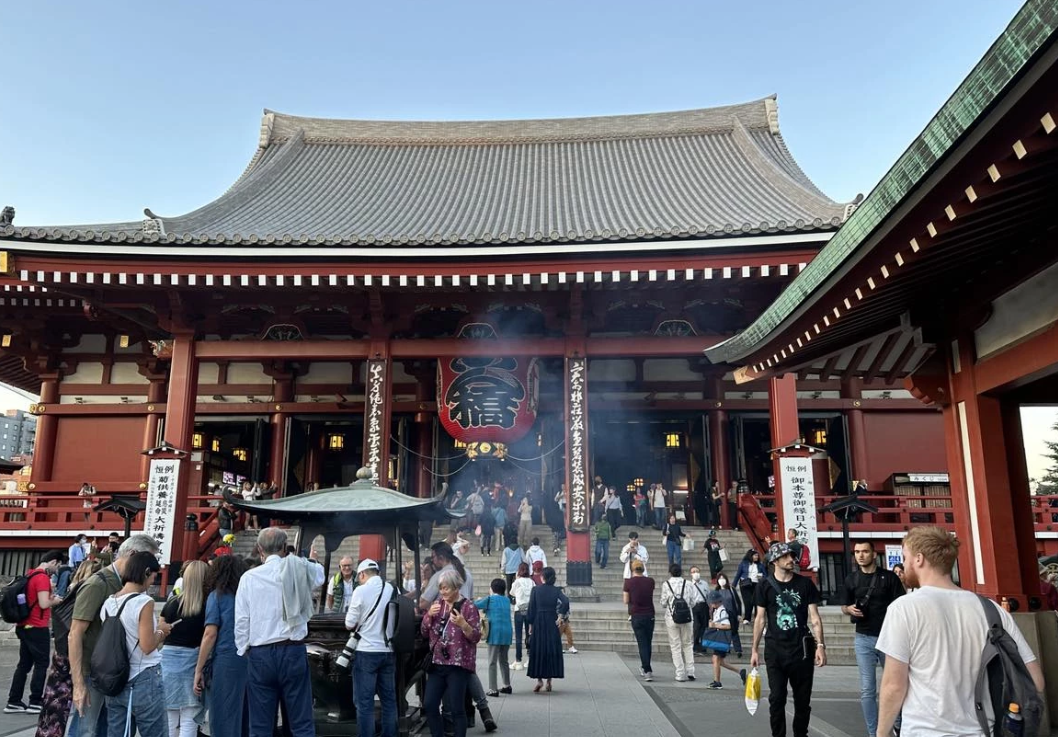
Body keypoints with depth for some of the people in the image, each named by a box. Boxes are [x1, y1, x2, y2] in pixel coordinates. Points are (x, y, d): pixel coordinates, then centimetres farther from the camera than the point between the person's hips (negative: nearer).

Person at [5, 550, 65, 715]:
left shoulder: (30, 575, 12)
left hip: (25, 626, 9)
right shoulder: (43, 577, -17)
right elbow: (43, 604, -23)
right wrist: (55, 601, -4)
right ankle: (35, 702, 1)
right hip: (37, 628, -9)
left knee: (24, 664, 12)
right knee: (42, 664, -1)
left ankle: (13, 702, 15)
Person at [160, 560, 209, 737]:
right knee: (189, 720, 1)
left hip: (168, 659, 3)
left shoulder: (172, 603, 1)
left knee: (169, 718, 14)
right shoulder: (208, 606, -7)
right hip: (193, 660, -3)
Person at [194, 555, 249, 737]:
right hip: (251, 660, 4)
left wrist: (199, 669, -2)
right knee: (246, 720, 13)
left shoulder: (217, 596, 0)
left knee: (223, 721, 3)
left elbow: (210, 634, -6)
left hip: (226, 661, -4)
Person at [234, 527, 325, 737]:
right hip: (293, 651, 0)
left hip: (259, 655, 0)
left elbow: (241, 621, -2)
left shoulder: (249, 577, -2)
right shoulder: (300, 570, 2)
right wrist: (312, 560, 48)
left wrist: (244, 650, 13)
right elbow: (318, 575, 27)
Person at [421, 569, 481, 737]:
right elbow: (424, 633, 11)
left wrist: (463, 624, -27)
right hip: (437, 663, 6)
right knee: (429, 705, 5)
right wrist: (428, 615, -7)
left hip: (458, 664, -6)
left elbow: (476, 637, -9)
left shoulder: (468, 607, -7)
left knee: (456, 709, -4)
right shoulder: (437, 604, 10)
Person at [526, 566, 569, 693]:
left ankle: (539, 679, -3)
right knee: (552, 650, 10)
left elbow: (531, 608, -3)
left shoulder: (535, 589, -2)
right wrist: (560, 617, -8)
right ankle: (549, 680, 10)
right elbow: (565, 602, -16)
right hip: (552, 623, 1)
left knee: (537, 651, 6)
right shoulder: (556, 590, 0)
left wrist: (530, 625, 3)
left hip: (538, 622, -1)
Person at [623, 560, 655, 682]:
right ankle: (644, 667, 30)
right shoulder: (650, 581, -1)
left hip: (636, 616, -3)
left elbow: (626, 601, -2)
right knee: (648, 643, 16)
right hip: (650, 615, 3)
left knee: (642, 644, 0)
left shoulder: (629, 582, -8)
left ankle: (648, 671, -8)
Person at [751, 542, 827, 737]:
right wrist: (755, 650, 3)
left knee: (803, 699, 9)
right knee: (777, 698, 1)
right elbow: (760, 619, 4)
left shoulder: (805, 584, 1)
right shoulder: (765, 587, 0)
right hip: (775, 650, -1)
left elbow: (814, 617, 2)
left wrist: (820, 645, -8)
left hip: (801, 649, 1)